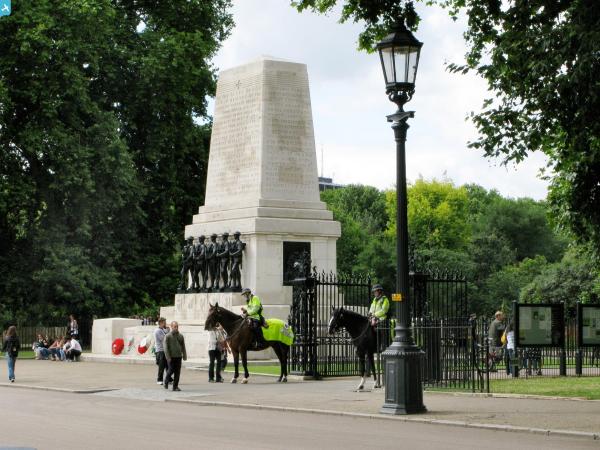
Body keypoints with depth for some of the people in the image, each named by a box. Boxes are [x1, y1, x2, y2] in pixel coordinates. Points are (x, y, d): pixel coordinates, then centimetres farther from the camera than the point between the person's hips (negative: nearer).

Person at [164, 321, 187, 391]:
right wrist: (168, 357, -13)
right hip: (171, 357, -4)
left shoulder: (180, 336, 10)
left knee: (177, 372, 0)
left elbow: (183, 347, 14)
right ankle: (166, 381, 23)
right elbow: (166, 348, -7)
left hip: (178, 356, 4)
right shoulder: (168, 336, -3)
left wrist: (184, 356, 8)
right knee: (171, 370, -3)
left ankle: (175, 386, 5)